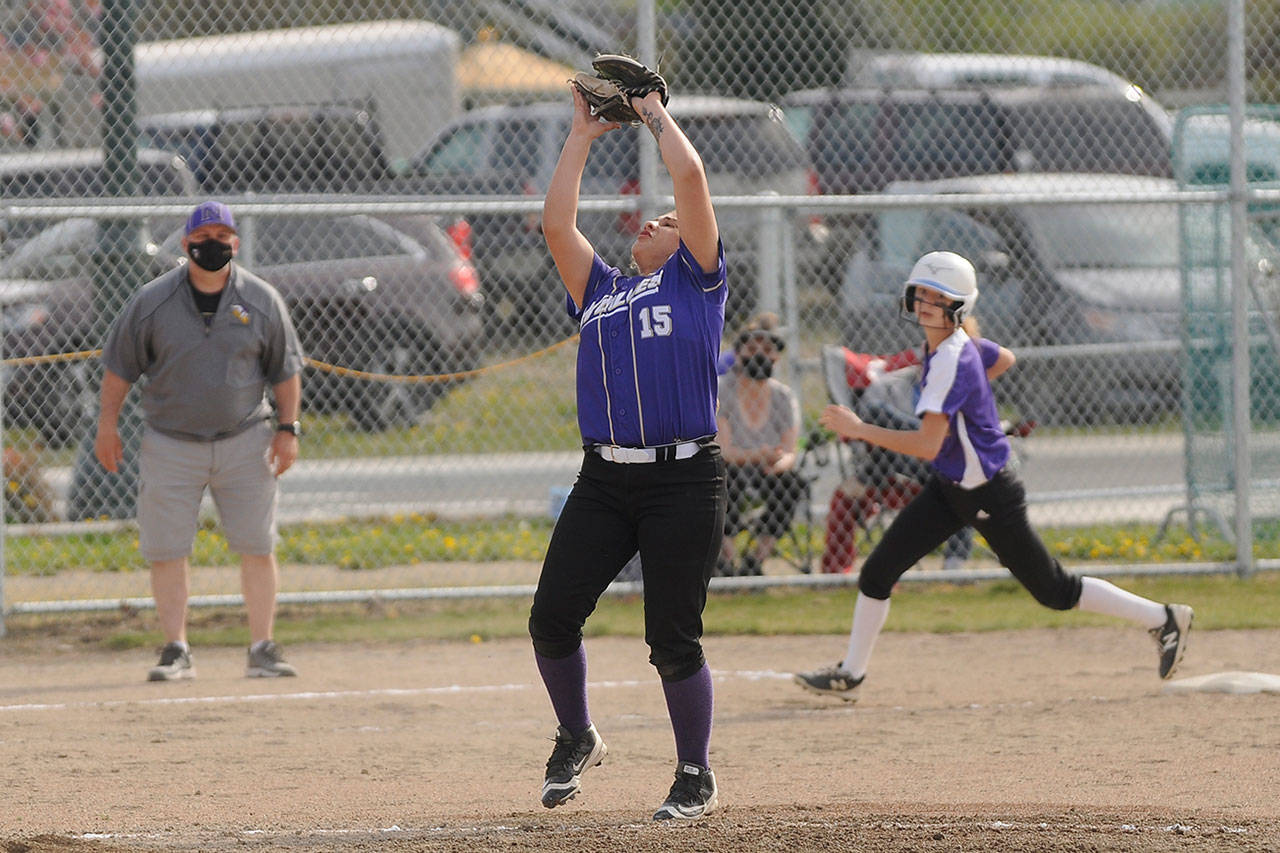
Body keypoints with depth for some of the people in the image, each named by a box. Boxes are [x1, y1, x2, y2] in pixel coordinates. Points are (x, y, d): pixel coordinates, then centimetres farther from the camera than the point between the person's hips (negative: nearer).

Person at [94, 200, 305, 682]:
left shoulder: (262, 300, 0)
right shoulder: (152, 301, -2)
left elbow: (285, 368, 8)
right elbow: (120, 365, 6)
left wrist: (288, 429, 2)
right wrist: (108, 425, 3)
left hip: (243, 442, 0)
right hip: (170, 444, 0)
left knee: (257, 547, -2)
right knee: (166, 551, -2)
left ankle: (262, 649, 4)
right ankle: (176, 651, 6)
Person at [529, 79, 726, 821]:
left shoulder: (697, 281, 9)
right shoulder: (601, 291, 21)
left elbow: (691, 176, 2)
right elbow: (557, 223, 15)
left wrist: (657, 115, 16)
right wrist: (583, 138, 21)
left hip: (684, 482, -5)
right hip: (604, 481, 5)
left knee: (673, 639, -5)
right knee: (553, 617, -4)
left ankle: (697, 777, 11)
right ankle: (577, 739, 20)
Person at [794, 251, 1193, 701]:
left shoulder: (950, 363, -27)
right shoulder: (962, 344, -1)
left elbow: (928, 445, -35)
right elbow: (1004, 359, 22)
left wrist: (860, 429, -31)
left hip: (988, 496, -9)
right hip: (949, 489, 9)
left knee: (1053, 591, 2)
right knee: (877, 571, 3)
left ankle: (1164, 619, 15)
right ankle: (850, 673, 14)